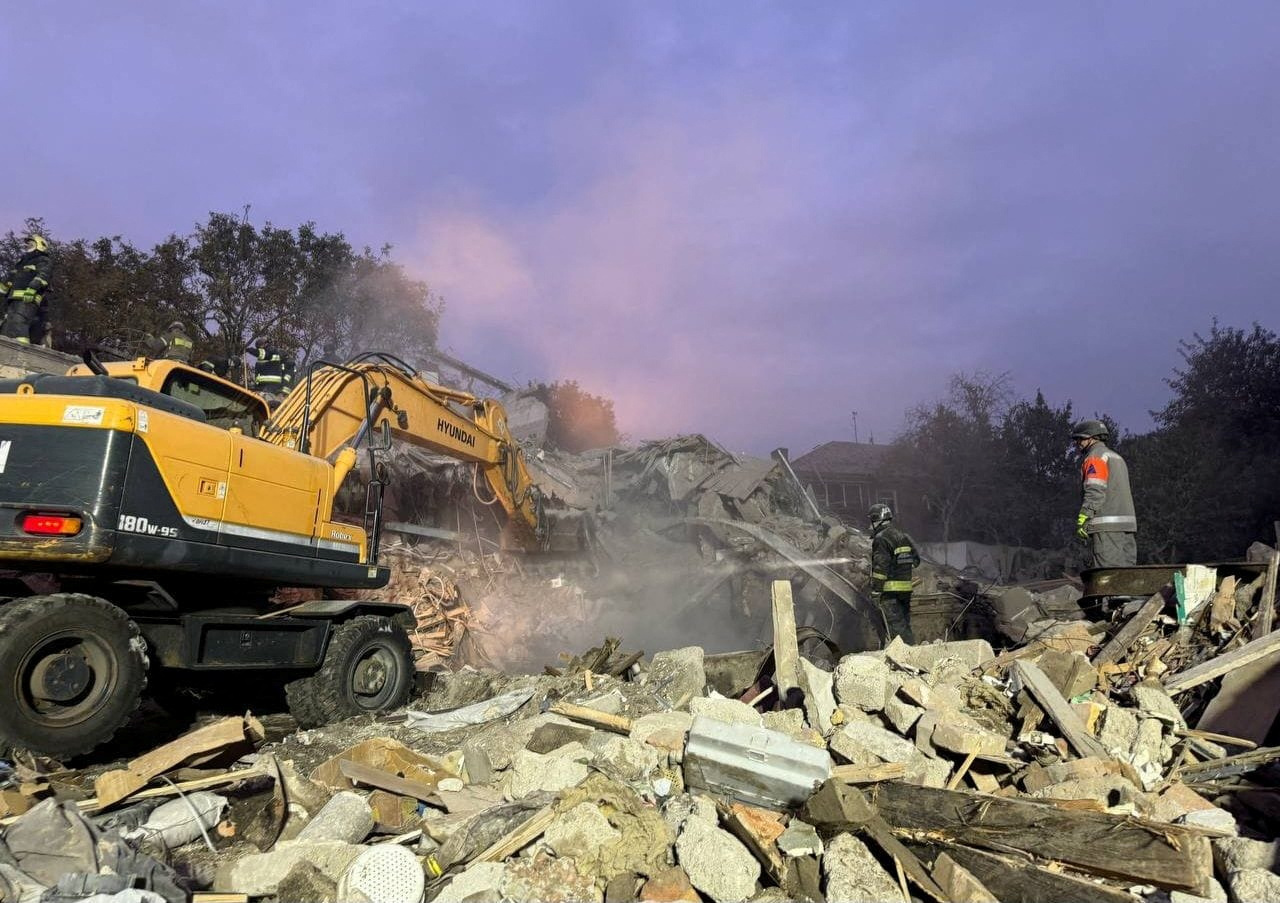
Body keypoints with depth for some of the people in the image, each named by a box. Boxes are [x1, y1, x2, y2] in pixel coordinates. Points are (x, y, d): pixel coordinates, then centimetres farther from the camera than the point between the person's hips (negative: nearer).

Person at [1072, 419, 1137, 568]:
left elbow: (1095, 491, -17)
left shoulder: (1095, 457, -4)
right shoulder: (1116, 457, 26)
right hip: (1128, 523, 9)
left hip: (1107, 526, -9)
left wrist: (1082, 519, -21)